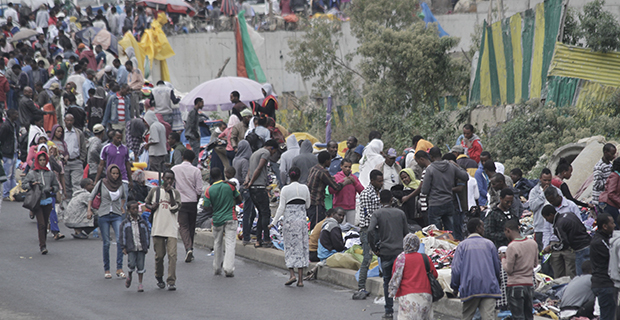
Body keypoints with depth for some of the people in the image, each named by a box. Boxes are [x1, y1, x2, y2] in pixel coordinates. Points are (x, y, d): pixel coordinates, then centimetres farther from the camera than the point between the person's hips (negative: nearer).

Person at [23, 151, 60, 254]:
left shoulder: (50, 174, 9)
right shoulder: (32, 173, 3)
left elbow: (57, 186, 18)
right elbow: (23, 184, 8)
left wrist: (52, 188, -3)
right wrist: (31, 184, -9)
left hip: (47, 201, 3)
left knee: (45, 224, 7)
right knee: (41, 224, -13)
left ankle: (42, 243, 21)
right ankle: (43, 246, -14)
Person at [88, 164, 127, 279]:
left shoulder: (120, 184, 5)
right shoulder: (102, 183, -2)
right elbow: (92, 196, 6)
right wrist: (89, 210, -2)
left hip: (117, 215, 1)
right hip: (104, 215, -1)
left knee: (120, 240, -16)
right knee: (106, 243, 0)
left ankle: (119, 268, -14)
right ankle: (106, 270, 10)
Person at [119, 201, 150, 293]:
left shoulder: (143, 222, 9)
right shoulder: (125, 223, 3)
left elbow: (147, 234, 15)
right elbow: (122, 236, 4)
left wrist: (147, 246, 11)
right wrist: (123, 247, -2)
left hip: (141, 247, 2)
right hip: (131, 248, -2)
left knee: (140, 265, 1)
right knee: (132, 264, -13)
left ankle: (140, 284, 9)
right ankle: (129, 276, 19)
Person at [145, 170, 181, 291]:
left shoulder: (176, 193, 7)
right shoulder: (155, 191, 9)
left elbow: (175, 208, -6)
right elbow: (146, 203, 20)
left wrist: (170, 193, -9)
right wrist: (151, 207, -2)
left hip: (172, 229, -1)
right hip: (158, 228, 1)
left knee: (172, 254, -11)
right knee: (159, 255, 5)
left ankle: (171, 282, -12)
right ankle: (159, 278, 24)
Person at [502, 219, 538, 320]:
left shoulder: (512, 247, -15)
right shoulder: (533, 243, 5)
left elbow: (509, 270, -12)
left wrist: (503, 259, 4)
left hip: (515, 286, -6)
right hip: (529, 285, 6)